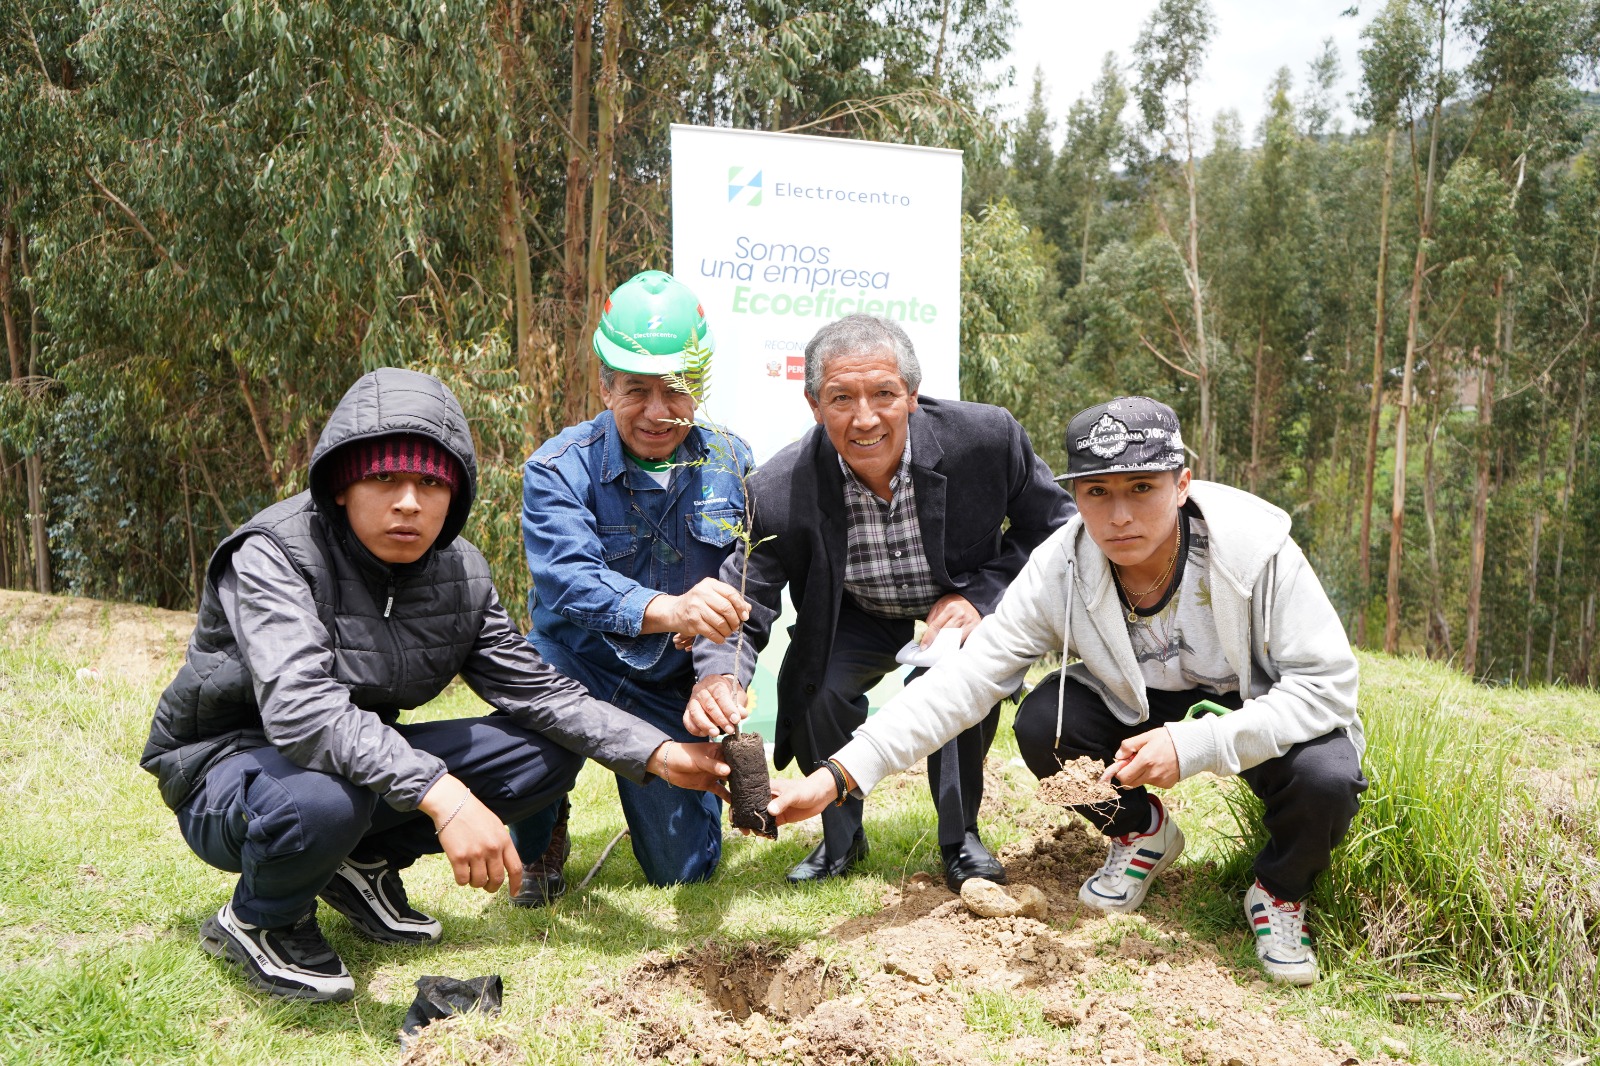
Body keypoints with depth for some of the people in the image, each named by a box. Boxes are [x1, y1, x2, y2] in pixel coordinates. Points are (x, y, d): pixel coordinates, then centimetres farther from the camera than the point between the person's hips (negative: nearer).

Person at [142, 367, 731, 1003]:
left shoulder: (459, 573, -5)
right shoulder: (275, 553, -24)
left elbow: (535, 688, -3)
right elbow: (299, 706, -39)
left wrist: (659, 754, -15)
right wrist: (441, 795, -51)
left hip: (369, 760, 6)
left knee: (551, 748, -5)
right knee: (322, 798, -40)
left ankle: (366, 864, 9)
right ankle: (257, 921, -4)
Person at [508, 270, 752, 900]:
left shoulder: (729, 464, -5)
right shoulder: (559, 469, -17)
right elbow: (570, 580, -33)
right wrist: (668, 610, -52)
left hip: (670, 693, 3)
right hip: (574, 667, -2)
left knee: (685, 871, 2)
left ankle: (674, 791, 40)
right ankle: (537, 843, 0)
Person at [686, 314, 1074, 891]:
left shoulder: (987, 437, -28)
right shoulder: (779, 492, -28)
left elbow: (1055, 529, -12)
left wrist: (980, 594, -26)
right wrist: (718, 677, -46)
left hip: (964, 604, 0)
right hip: (857, 619, 1)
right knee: (807, 687, -24)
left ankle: (961, 836, -3)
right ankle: (842, 837, 8)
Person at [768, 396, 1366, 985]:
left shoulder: (1255, 547, -30)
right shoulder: (1060, 571, -23)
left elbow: (1329, 683, -26)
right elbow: (964, 681, -25)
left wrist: (1194, 745, -39)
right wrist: (837, 775, -35)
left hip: (1264, 715, -2)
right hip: (1144, 708, 2)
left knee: (1327, 778, -32)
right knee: (1041, 723, -24)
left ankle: (1280, 892, 4)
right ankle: (1141, 833, 8)